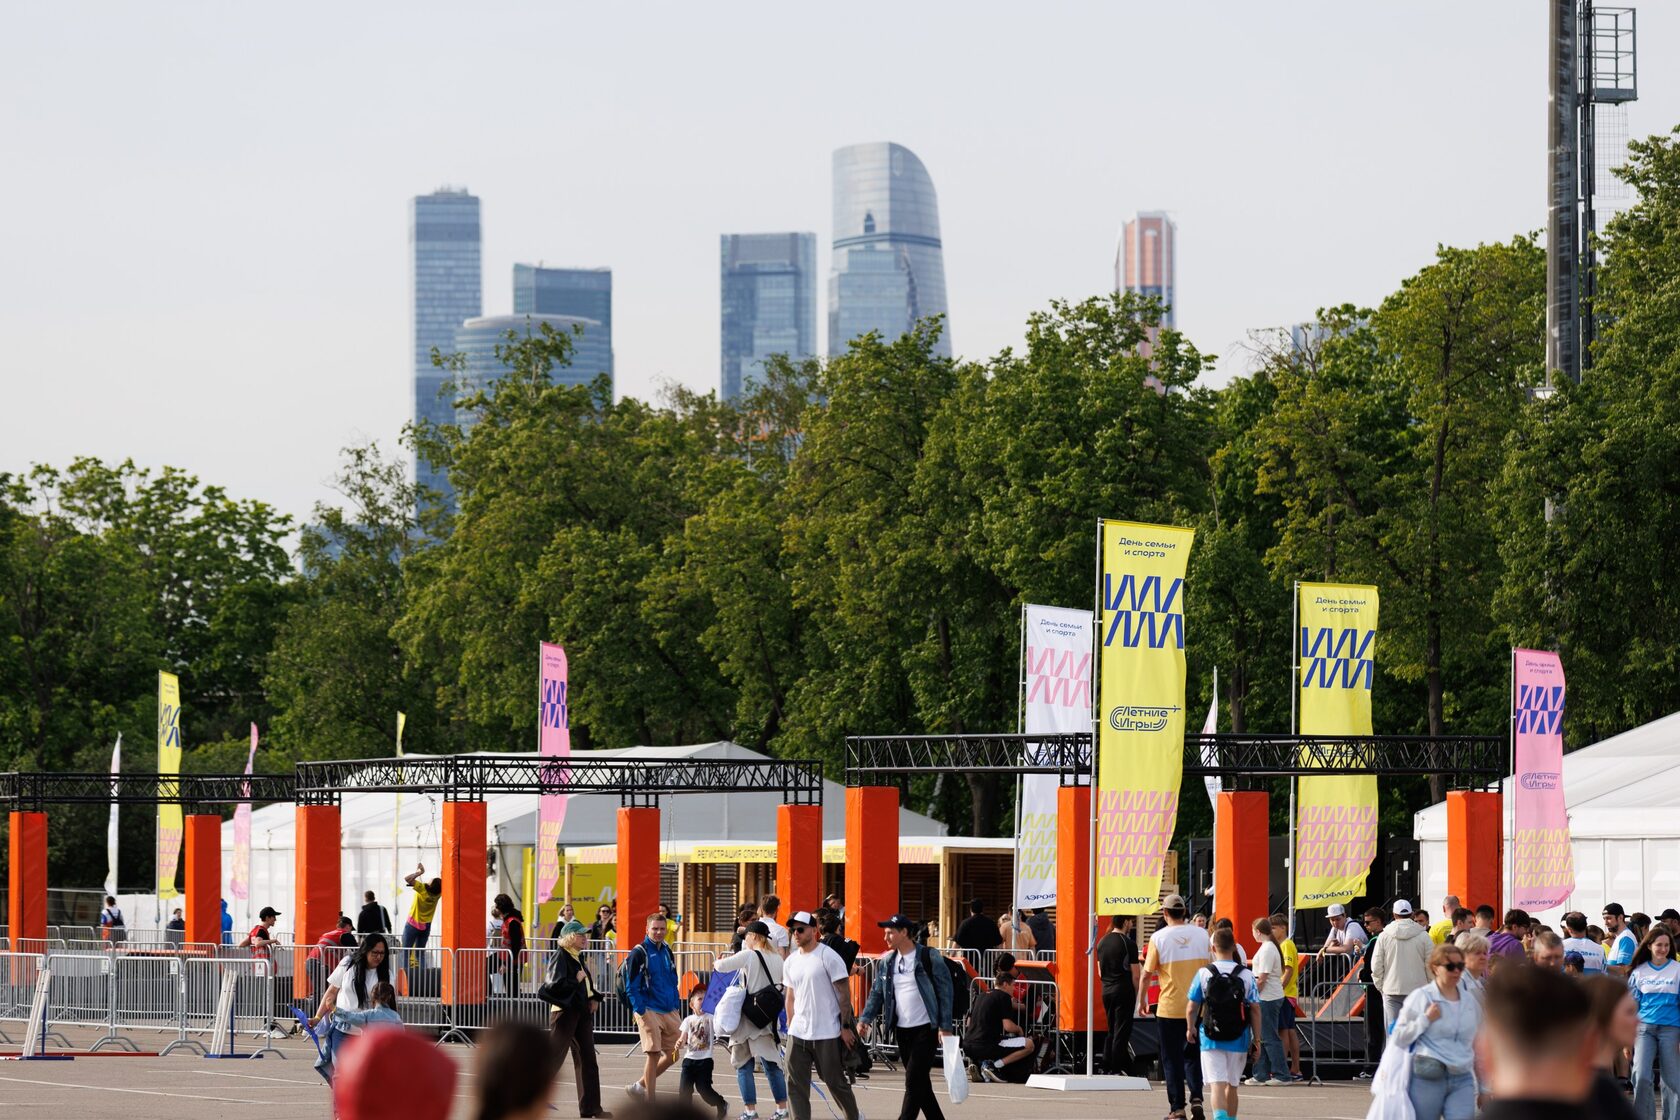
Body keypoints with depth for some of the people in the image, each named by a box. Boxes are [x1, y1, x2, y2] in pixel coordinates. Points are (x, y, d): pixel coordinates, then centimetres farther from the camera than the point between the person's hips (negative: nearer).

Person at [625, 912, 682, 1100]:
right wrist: (640, 1010, -15)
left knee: (674, 1052, 7)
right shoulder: (639, 953, -7)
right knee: (653, 1054, -8)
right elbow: (631, 986, -8)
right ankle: (650, 1102, -1)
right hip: (649, 1011, -7)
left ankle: (641, 1085, 23)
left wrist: (676, 1004, 12)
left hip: (670, 1012, 7)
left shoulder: (667, 951, 14)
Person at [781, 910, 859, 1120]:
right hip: (798, 1032, 6)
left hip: (826, 1034, -6)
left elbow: (844, 993, -8)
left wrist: (846, 1026, -11)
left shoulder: (828, 957, -8)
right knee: (795, 1085, -1)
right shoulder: (791, 962, 11)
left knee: (835, 1082, 4)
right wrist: (790, 1025, 14)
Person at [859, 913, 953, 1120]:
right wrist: (865, 1019, -2)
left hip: (926, 1028, -6)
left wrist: (945, 1027, -12)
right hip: (902, 1030, 6)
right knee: (920, 1082, 10)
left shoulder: (929, 958, -9)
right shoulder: (886, 962, 7)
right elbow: (876, 993, 11)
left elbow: (945, 992, -8)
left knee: (914, 1080, -10)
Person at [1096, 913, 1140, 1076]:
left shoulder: (1102, 942, 9)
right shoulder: (1128, 943, -12)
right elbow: (1135, 974, -11)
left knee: (1112, 1030, 16)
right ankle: (1116, 1069, -1)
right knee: (1121, 1031, -1)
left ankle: (1107, 1066, 16)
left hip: (1106, 990, 7)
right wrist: (1136, 994, 0)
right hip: (1123, 990, -7)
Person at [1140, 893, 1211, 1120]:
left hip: (1170, 1008, -3)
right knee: (1192, 1054, 14)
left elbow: (1147, 973, -5)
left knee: (1172, 1059, 6)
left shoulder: (1159, 938, -7)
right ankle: (1196, 1098, -3)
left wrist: (1141, 1001, 8)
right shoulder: (1201, 935, 1)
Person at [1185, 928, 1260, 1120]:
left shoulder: (1204, 973, -4)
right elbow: (1255, 1010, -1)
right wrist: (1257, 1039, 6)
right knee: (1232, 1085, 16)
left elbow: (1191, 1008, 0)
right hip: (1238, 1040, 2)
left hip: (1211, 1039, -2)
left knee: (1217, 1083, -8)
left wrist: (1190, 1029, 18)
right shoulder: (1246, 975, -1)